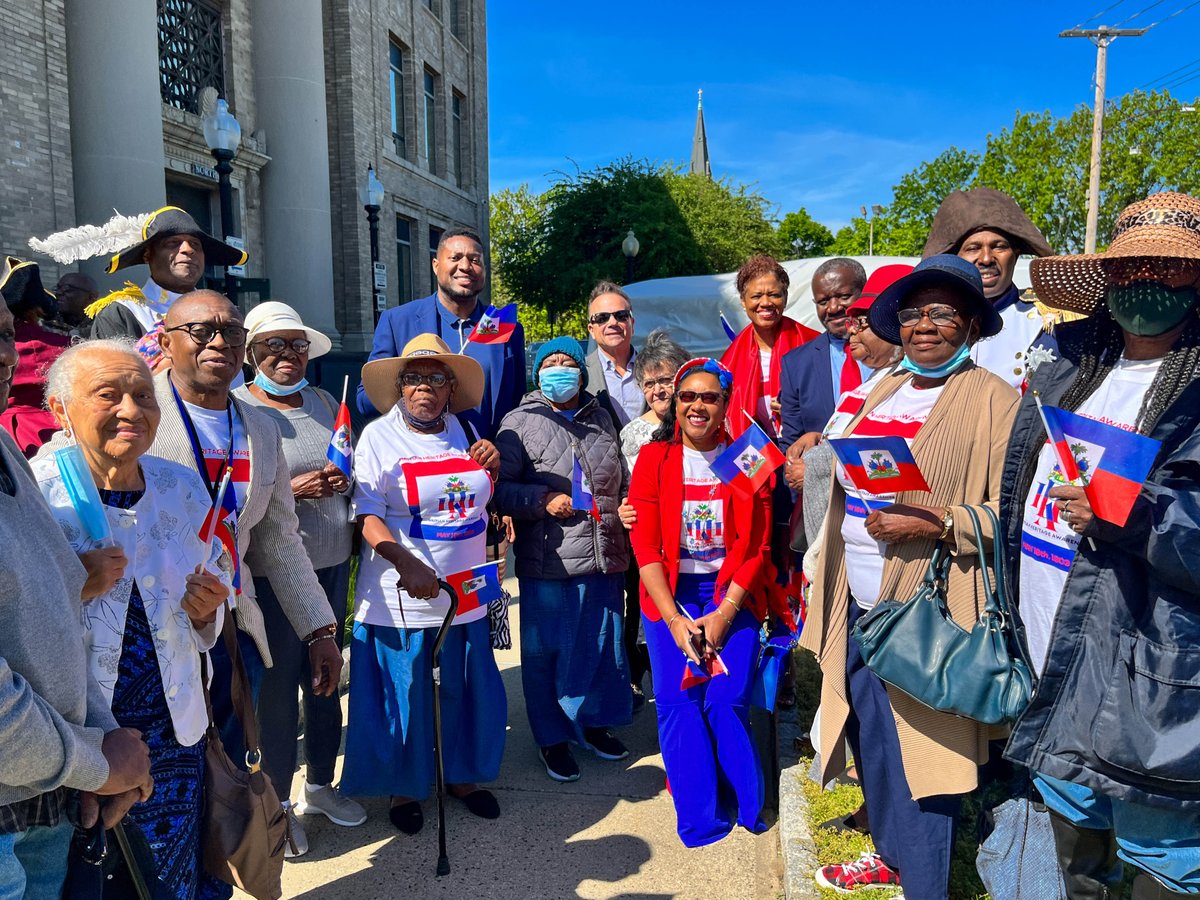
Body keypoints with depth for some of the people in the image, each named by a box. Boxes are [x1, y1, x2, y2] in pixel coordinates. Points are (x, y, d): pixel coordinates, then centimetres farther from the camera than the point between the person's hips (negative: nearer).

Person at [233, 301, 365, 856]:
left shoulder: (323, 402, 11)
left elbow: (352, 473, 20)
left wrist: (342, 480, -2)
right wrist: (291, 490, -20)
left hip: (332, 563, 6)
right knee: (277, 683, 2)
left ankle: (320, 785, 33)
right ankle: (277, 801, 22)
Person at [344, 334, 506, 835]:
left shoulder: (467, 432, 8)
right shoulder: (379, 437, -6)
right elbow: (367, 516, -13)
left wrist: (493, 467, -1)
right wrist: (407, 564, -28)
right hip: (402, 599, -4)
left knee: (470, 690, 14)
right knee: (404, 698, 7)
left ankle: (462, 776, 37)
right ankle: (404, 789, 30)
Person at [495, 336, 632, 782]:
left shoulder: (600, 419, 14)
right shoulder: (519, 423, -3)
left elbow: (621, 481, 24)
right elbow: (499, 488, -7)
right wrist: (543, 500, -18)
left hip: (603, 559, 5)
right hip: (546, 562, -5)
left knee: (603, 643, 15)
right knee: (546, 651, 6)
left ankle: (592, 723, 37)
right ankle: (552, 738, 26)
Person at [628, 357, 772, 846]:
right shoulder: (654, 459, 1)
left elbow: (756, 547, -1)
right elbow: (645, 546, -4)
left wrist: (723, 616, -11)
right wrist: (675, 620, -12)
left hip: (732, 594, 0)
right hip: (670, 596, 1)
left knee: (727, 701, -12)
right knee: (679, 703, -10)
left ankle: (748, 806, 10)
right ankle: (701, 819, 4)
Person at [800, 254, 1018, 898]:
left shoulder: (992, 399, -8)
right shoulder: (883, 391, 14)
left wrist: (942, 523, -24)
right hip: (859, 607, 7)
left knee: (919, 758, 2)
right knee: (871, 740, 19)